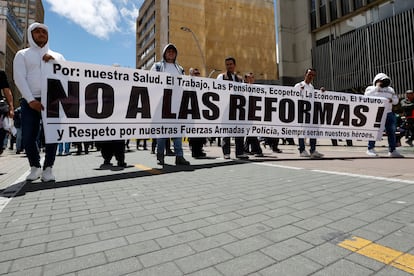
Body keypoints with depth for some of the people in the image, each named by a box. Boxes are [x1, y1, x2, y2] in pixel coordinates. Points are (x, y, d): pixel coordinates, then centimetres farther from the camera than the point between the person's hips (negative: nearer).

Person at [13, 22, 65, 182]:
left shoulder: (57, 56, 18)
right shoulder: (22, 55, 12)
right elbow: (19, 78, 0)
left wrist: (54, 62, -7)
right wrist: (31, 100, -13)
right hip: (30, 101, 0)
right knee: (28, 138, -3)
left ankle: (48, 168, 6)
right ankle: (35, 167, 16)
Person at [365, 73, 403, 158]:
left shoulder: (390, 89, 23)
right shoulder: (370, 88, 10)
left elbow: (396, 100, 20)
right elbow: (367, 96, -11)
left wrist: (391, 100, -3)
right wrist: (377, 87, -9)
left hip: (388, 113, 5)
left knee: (391, 131, 4)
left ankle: (392, 150, 10)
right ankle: (370, 149, -3)